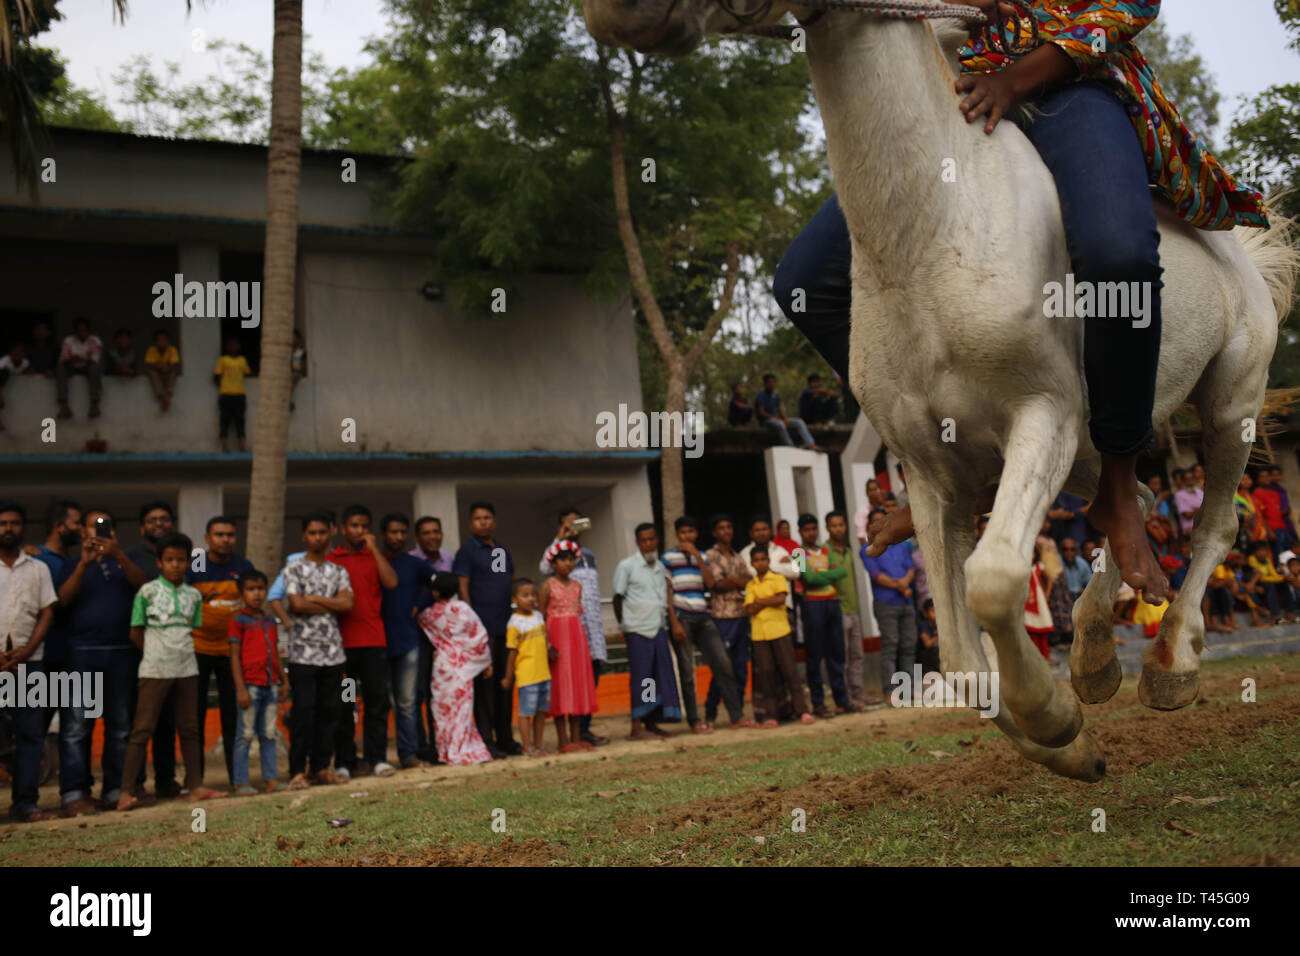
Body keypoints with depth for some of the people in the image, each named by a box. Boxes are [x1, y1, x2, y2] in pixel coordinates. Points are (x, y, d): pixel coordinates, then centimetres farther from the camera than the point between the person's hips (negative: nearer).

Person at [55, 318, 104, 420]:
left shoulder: (95, 341, -3)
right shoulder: (68, 341, 2)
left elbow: (96, 361, -14)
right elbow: (62, 360, -7)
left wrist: (82, 359, -33)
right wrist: (71, 360, -32)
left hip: (89, 368, -2)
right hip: (73, 369, 2)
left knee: (95, 367, -36)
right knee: (60, 367, -29)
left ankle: (94, 404, -39)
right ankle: (63, 404, -38)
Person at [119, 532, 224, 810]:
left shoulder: (194, 595, 9)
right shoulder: (147, 591, -2)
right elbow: (136, 634, 0)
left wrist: (181, 650, 1)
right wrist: (157, 651, 2)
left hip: (187, 669, 4)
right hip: (155, 670, -4)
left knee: (189, 729, 9)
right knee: (142, 729, -5)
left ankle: (195, 786, 15)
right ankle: (125, 791, -5)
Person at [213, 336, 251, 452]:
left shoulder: (242, 360, 13)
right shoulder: (222, 360, 4)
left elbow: (248, 373, 20)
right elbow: (216, 376, 2)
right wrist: (221, 385, -3)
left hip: (239, 395, 3)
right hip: (226, 395, -3)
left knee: (240, 420, 1)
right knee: (225, 419, -3)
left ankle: (241, 445, 0)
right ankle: (224, 445, -2)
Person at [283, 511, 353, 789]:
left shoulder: (338, 571, 13)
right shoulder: (294, 568, 3)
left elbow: (347, 603, -3)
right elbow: (297, 604, -11)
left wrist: (314, 599, -7)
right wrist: (331, 604, -3)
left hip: (333, 652, 4)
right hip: (303, 652, -4)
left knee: (330, 711, 6)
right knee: (303, 711, -5)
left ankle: (322, 767, 15)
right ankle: (297, 771, 1)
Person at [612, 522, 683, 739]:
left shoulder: (661, 567, 14)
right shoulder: (627, 566, -3)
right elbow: (618, 598, 0)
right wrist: (624, 627, -1)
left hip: (659, 628, 6)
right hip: (638, 630, -6)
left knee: (661, 674, 3)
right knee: (641, 676, -7)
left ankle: (651, 723, 10)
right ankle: (636, 727, -6)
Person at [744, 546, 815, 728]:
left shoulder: (778, 579, 4)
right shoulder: (750, 585, 12)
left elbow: (780, 599, -13)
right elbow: (749, 610, 0)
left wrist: (760, 600, -5)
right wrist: (769, 601, -8)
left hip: (779, 630, -3)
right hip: (759, 634, 3)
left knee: (789, 669, -4)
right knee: (765, 673, 1)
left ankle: (802, 710, -1)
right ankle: (770, 715, 5)